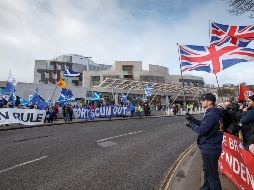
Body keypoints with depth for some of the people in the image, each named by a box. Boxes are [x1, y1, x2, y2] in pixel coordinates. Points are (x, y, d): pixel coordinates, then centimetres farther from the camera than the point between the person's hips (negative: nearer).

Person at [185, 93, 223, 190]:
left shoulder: (211, 114, -25)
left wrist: (192, 125, -10)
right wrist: (193, 119, 3)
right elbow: (204, 125, 11)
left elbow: (202, 130, -26)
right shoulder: (215, 113, 7)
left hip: (209, 149, -11)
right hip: (211, 147, 11)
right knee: (207, 170, 28)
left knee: (212, 174, 6)